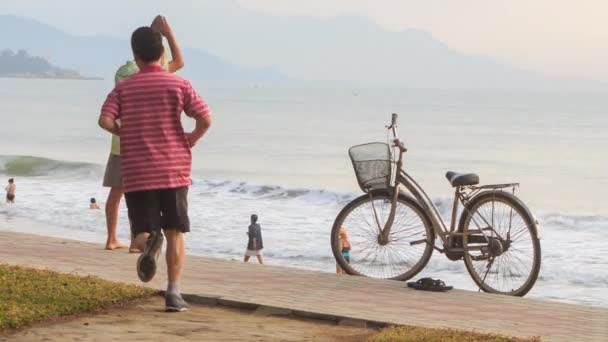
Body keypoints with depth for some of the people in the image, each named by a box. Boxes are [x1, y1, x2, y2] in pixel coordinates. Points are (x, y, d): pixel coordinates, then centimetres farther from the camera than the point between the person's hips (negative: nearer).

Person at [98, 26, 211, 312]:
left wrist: (124, 133, 8)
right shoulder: (178, 85, 0)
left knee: (142, 232, 7)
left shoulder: (123, 88, 3)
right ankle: (174, 293, -1)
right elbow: (205, 119, -10)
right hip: (173, 170, 0)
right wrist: (191, 141, 8)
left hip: (137, 173, 0)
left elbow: (105, 120, -12)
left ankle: (149, 242, -29)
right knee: (175, 233, 8)